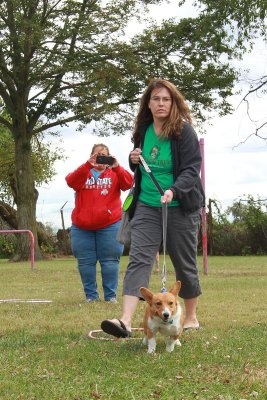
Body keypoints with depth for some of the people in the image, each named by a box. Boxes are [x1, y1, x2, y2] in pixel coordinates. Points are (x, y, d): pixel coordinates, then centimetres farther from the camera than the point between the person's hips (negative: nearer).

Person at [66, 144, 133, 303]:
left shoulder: (114, 173, 9)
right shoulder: (83, 172, 11)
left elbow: (128, 183, -10)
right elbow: (71, 182, -11)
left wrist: (117, 167, -26)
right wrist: (88, 165, -25)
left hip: (109, 225, -2)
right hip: (82, 226, 2)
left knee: (110, 261, 0)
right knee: (85, 262, 3)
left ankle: (111, 295, 7)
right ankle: (91, 295, 12)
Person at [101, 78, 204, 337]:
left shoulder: (184, 131, -9)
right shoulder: (143, 130, 7)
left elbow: (192, 169, -15)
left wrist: (174, 190, -32)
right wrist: (134, 160, -2)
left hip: (180, 207, -4)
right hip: (147, 205, 4)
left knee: (184, 263, 8)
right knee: (138, 259, -11)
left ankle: (191, 318, 27)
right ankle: (126, 321, -21)